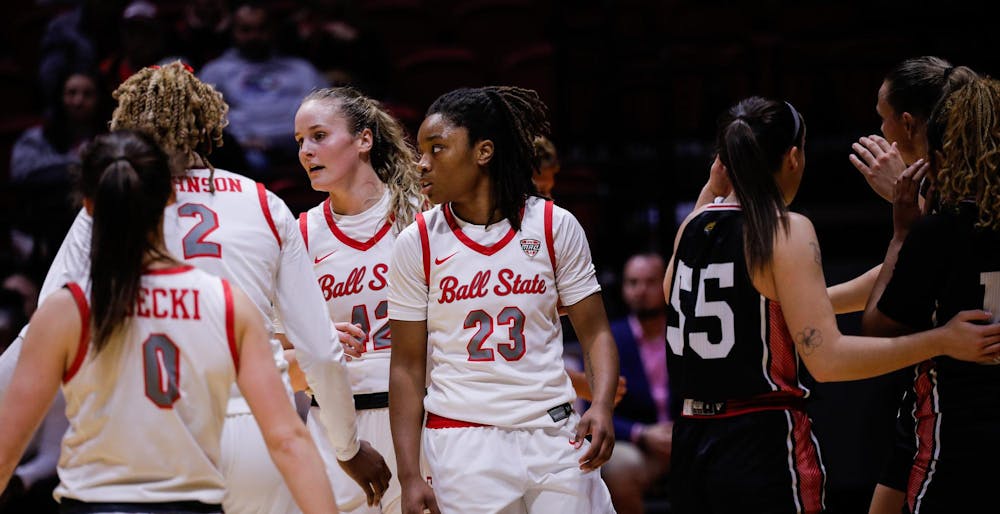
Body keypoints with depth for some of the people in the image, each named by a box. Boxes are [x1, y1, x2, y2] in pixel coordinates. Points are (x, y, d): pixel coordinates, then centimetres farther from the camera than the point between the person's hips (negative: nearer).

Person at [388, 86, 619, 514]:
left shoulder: (555, 226, 1)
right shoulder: (416, 244, 0)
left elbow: (595, 333, 5)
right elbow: (407, 367, 2)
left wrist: (601, 406, -14)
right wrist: (409, 478, -5)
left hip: (554, 434, 1)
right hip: (463, 444, -1)